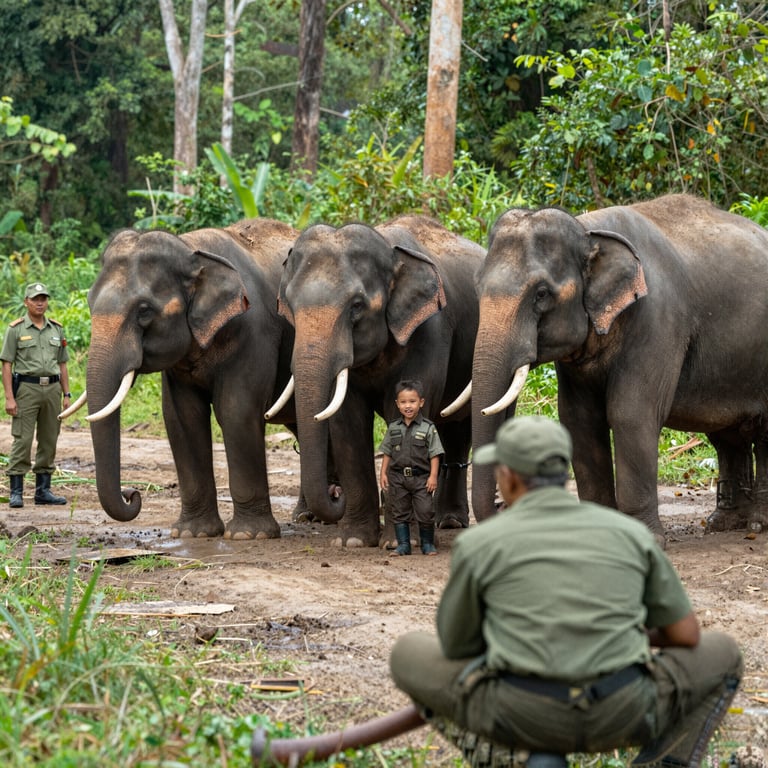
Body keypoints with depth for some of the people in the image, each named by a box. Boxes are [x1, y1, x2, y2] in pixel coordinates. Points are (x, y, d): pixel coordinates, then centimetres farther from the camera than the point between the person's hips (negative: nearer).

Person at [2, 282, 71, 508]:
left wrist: (67, 394, 9)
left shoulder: (56, 329, 12)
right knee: (22, 440, -8)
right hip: (26, 388, -5)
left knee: (49, 441, 6)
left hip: (52, 388, 5)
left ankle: (43, 490, 13)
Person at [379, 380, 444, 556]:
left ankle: (428, 544, 10)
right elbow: (387, 452, 12)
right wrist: (383, 473, 5)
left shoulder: (428, 428, -3)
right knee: (400, 513, 5)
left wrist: (433, 476, -9)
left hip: (421, 477, -3)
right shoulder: (393, 428, 7)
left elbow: (434, 454, -3)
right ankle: (403, 545, 13)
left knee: (425, 512, -3)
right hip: (398, 477, 3)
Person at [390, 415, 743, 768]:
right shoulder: (629, 531, 12)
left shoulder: (477, 543, 6)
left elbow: (456, 647, 18)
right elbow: (686, 634, 16)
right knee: (722, 654, 31)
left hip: (520, 714, -1)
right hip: (621, 714, 2)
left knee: (408, 654, 26)